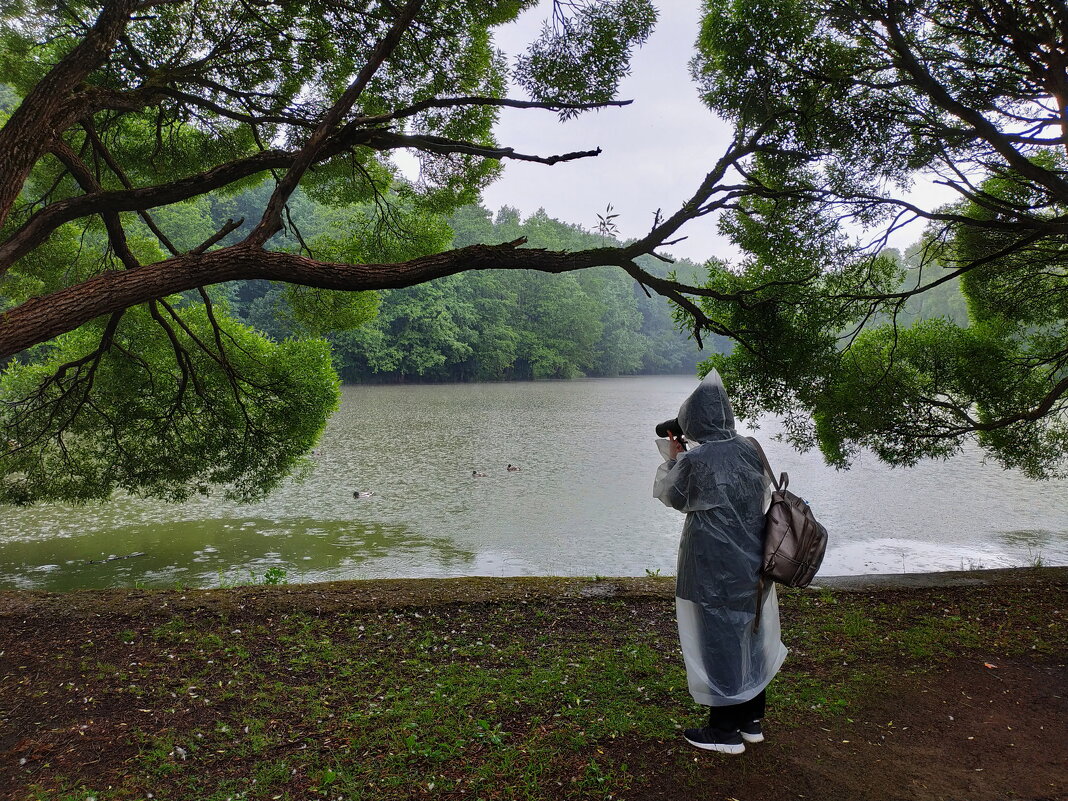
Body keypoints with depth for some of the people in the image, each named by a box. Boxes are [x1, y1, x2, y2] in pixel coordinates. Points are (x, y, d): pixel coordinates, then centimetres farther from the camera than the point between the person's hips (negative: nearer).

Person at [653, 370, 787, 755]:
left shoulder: (694, 460, -21)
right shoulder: (750, 450, -3)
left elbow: (672, 496, -5)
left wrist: (673, 459, 11)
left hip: (713, 570, -7)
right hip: (751, 562, 7)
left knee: (718, 640, 7)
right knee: (749, 635, 19)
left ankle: (725, 730, 21)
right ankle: (751, 720, 34)